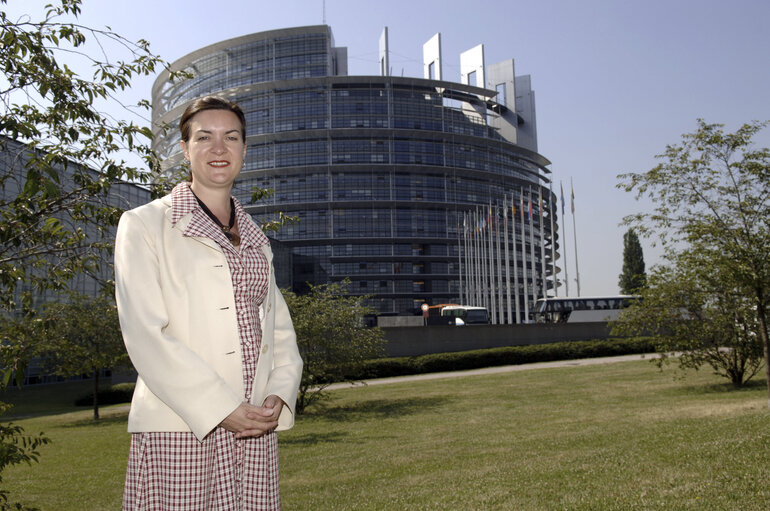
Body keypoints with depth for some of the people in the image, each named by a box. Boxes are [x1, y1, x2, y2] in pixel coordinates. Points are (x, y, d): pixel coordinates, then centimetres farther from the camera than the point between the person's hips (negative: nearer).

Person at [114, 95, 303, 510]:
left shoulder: (255, 240, 16)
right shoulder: (144, 224, 1)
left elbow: (280, 330, 13)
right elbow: (144, 333, -9)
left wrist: (279, 396, -5)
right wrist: (219, 408, -15)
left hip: (256, 430, 4)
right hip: (177, 431, -4)